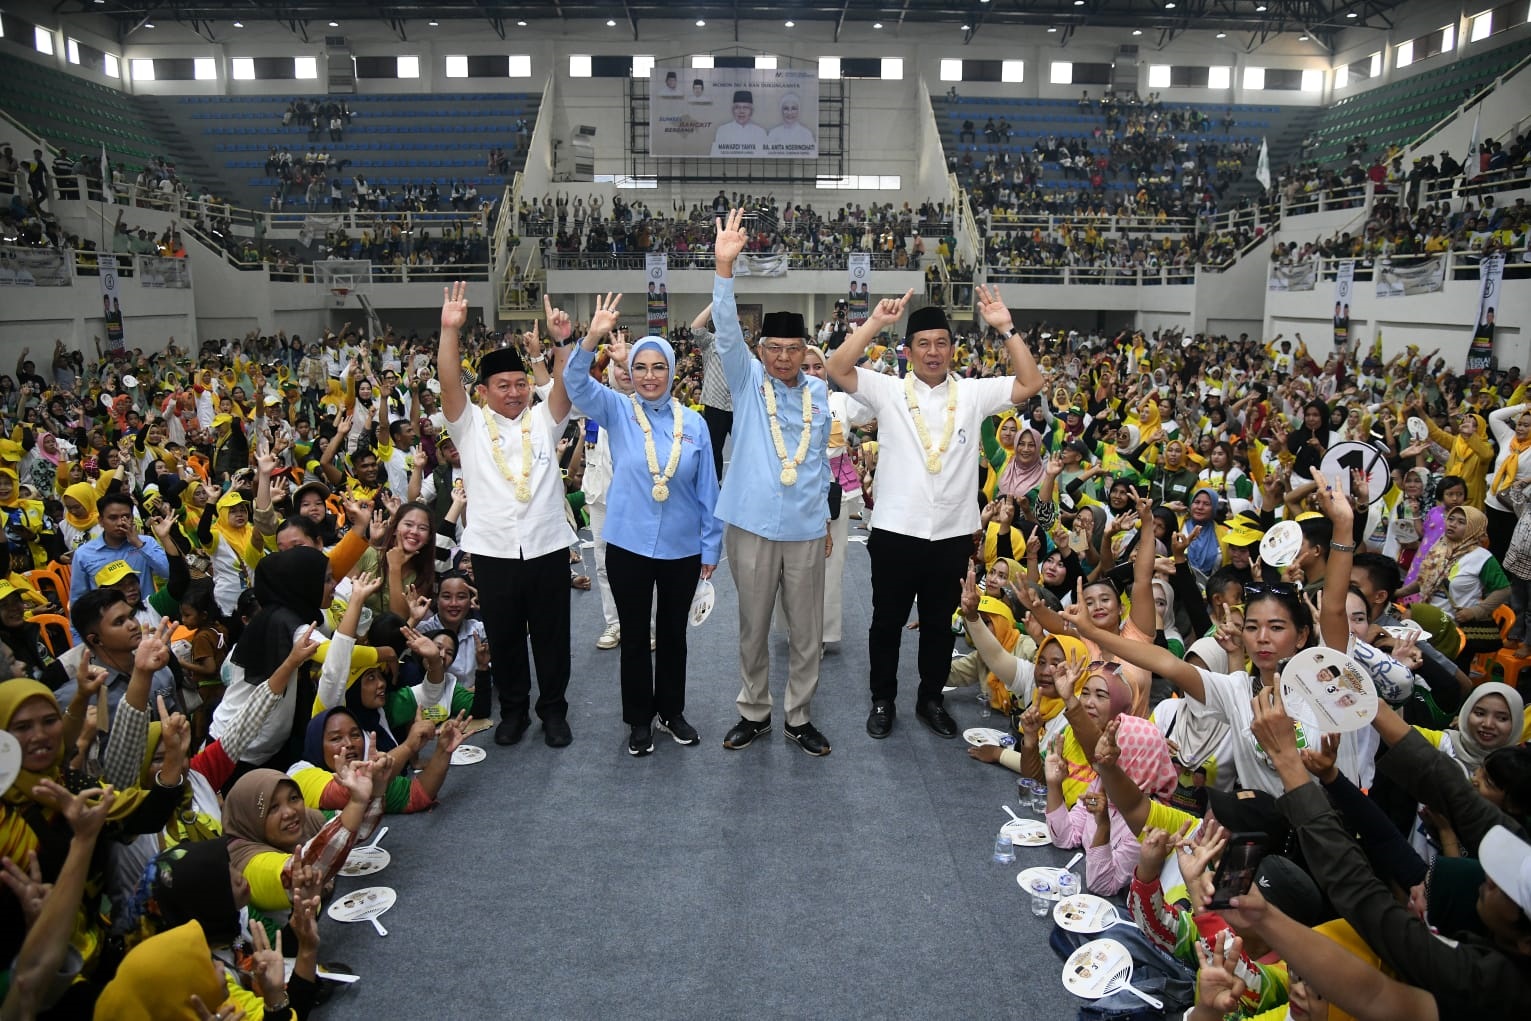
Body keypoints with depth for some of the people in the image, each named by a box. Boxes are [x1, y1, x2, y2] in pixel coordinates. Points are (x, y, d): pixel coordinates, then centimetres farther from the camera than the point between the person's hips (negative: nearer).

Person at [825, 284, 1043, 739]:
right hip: (895, 531, -2)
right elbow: (837, 370, -14)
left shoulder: (973, 393, 4)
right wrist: (875, 322, -19)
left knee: (939, 623, 16)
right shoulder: (888, 391, -2)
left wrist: (1006, 330, -9)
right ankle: (883, 700, 29)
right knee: (887, 620, 11)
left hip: (953, 533, 2)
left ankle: (931, 698, 33)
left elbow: (1030, 384, -2)